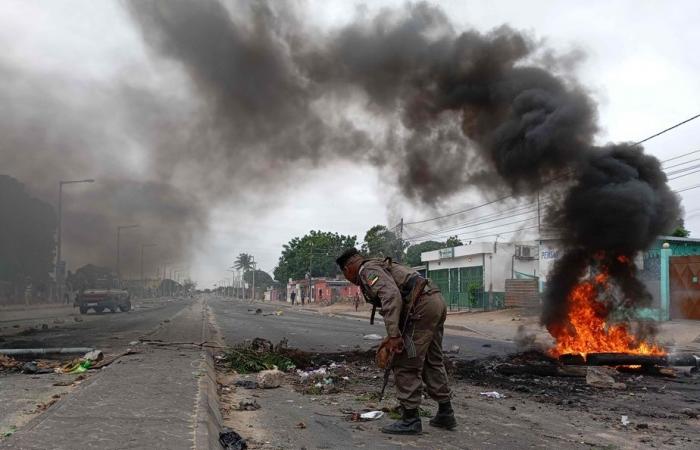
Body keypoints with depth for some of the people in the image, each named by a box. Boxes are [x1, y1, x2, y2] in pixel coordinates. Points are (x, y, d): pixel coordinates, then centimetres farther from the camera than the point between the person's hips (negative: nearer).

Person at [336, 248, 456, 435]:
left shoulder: (368, 271, -4)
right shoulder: (382, 267, 27)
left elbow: (392, 296, -21)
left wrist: (393, 335, -23)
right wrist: (394, 335, 27)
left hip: (423, 306, -10)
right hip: (437, 301, 10)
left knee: (406, 364, -1)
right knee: (433, 361, 20)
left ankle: (410, 419, 5)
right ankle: (445, 413, 28)